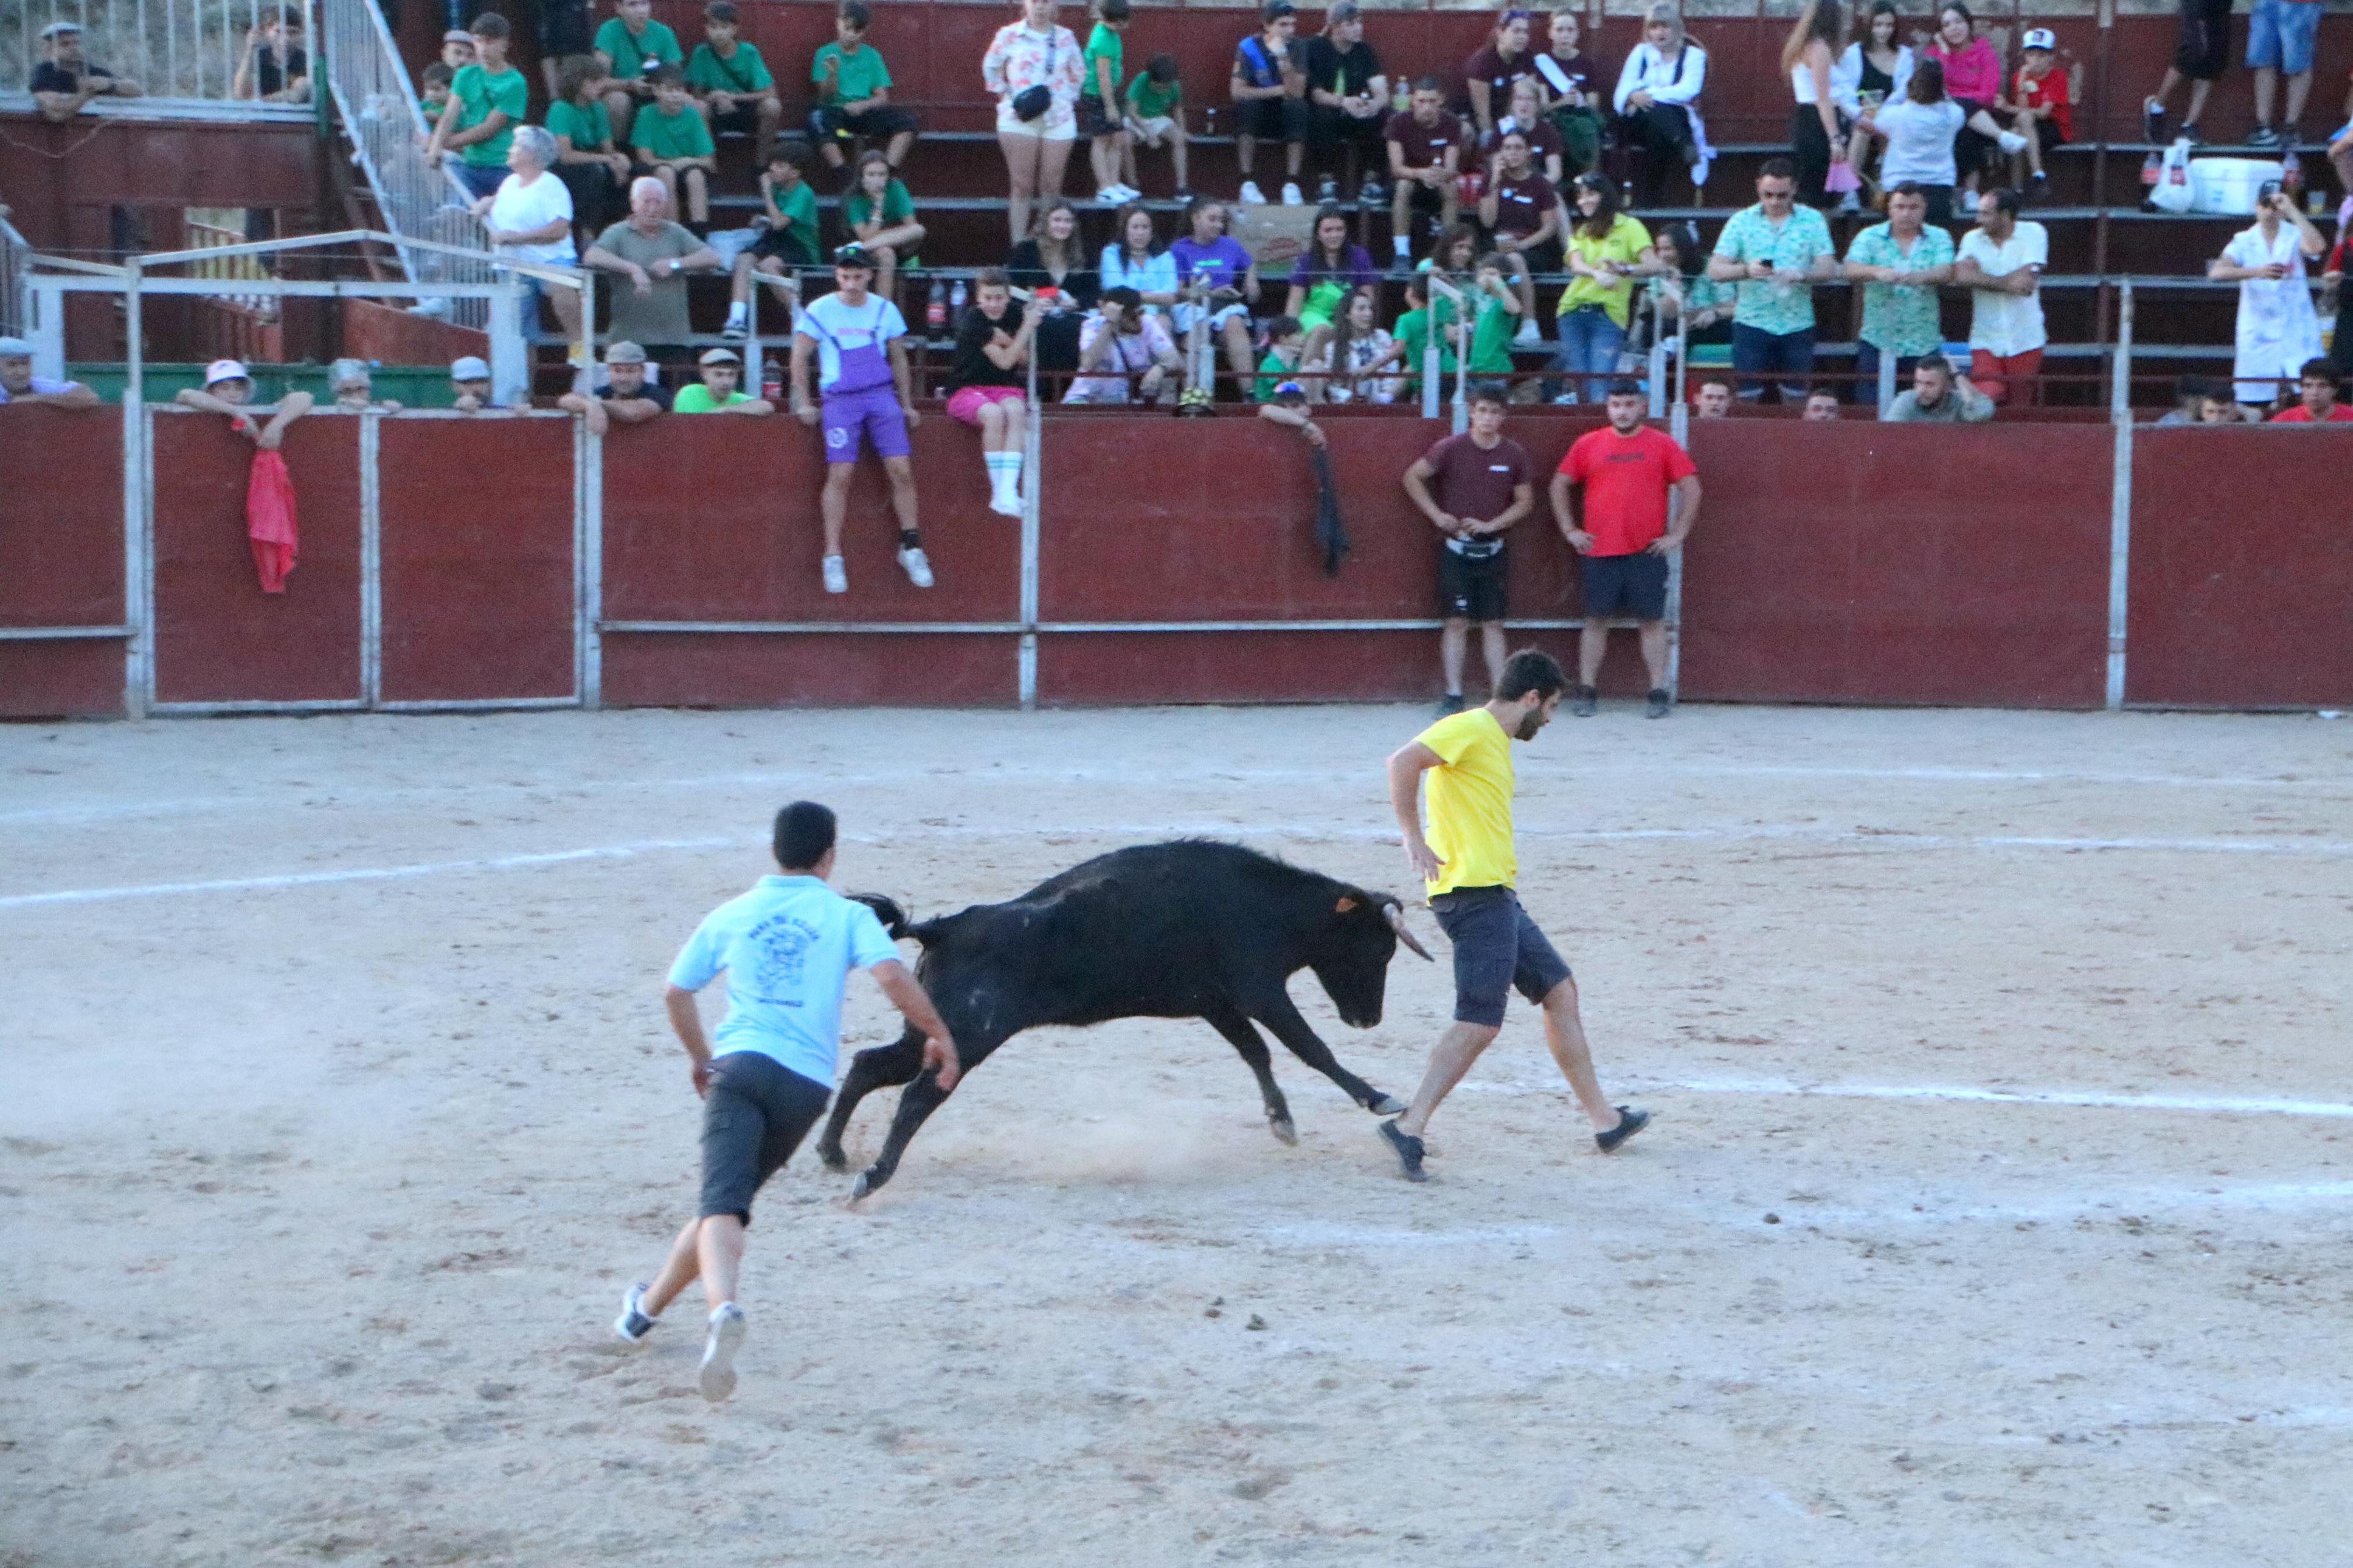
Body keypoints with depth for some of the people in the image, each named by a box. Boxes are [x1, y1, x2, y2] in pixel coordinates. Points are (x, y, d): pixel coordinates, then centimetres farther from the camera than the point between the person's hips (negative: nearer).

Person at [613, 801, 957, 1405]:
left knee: (722, 1205, -16)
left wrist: (699, 1056, 39)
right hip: (806, 1083, 1)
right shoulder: (847, 916, 9)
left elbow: (675, 994, 23)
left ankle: (723, 1309, -42)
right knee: (730, 1198, 17)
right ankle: (649, 1305, 26)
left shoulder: (731, 916, 16)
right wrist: (939, 1036, 3)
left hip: (740, 1065, -1)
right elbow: (892, 976, -8)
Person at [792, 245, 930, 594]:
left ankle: (911, 548, 5)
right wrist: (803, 404, 3)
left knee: (901, 470, -7)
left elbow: (898, 359, 17)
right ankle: (833, 556, -4)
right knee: (840, 474, -10)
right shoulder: (819, 311, 0)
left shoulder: (885, 310, 7)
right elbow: (799, 358, 7)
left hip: (881, 395, 2)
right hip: (839, 400, -2)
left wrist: (907, 404, 17)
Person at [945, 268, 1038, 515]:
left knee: (1016, 412, -32)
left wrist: (1007, 340, -13)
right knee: (994, 414, -36)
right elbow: (1004, 361, -17)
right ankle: (998, 491, -29)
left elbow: (1024, 359, 5)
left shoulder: (1015, 313, 2)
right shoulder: (974, 321, -15)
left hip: (1005, 389, 4)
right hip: (967, 390, -4)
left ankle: (1008, 491, -42)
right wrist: (1028, 327, -18)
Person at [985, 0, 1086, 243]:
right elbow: (991, 66, 13)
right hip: (1020, 119, -2)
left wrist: (1068, 96, 8)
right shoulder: (1009, 35, 2)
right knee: (1022, 185, -4)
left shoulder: (1065, 37, 8)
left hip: (1058, 118, 2)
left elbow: (1079, 71, 21)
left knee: (1052, 185, 0)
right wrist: (1005, 94, 1)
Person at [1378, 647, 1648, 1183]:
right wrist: (1414, 839, -22)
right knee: (1480, 1023, -14)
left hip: (1496, 897, 11)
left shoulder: (1493, 740, 20)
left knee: (1560, 990, 16)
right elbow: (1404, 762, -23)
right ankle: (1409, 1128, -14)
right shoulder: (1471, 729, -10)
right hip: (1474, 893, -11)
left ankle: (1604, 1119, 23)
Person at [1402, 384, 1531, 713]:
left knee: (1493, 624, 3)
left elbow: (1525, 501, 6)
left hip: (1491, 549, 2)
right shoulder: (1452, 448, -7)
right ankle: (1453, 696, 0)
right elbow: (1413, 478, 1)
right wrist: (1437, 515, -7)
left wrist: (1491, 525, -7)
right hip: (1456, 548, -2)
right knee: (1457, 622, -2)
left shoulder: (1514, 454, 0)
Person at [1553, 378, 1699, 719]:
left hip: (1648, 551, -1)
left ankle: (1659, 693, 4)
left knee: (1652, 620, 1)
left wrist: (1677, 535, -1)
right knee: (1596, 620, 4)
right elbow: (1559, 485, 13)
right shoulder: (1589, 445, 7)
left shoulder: (1663, 445, 3)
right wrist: (1570, 530, 6)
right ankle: (1585, 693, 8)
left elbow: (1691, 489, 4)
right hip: (1599, 551, 1)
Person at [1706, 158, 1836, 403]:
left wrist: (1801, 275, -23)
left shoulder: (1813, 220, 6)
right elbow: (1715, 270, -1)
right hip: (1752, 323, -1)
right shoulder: (1742, 221, 4)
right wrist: (1746, 270, -22)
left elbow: (1827, 268, -1)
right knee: (1748, 397, -2)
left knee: (1795, 400, 4)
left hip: (1797, 325, 1)